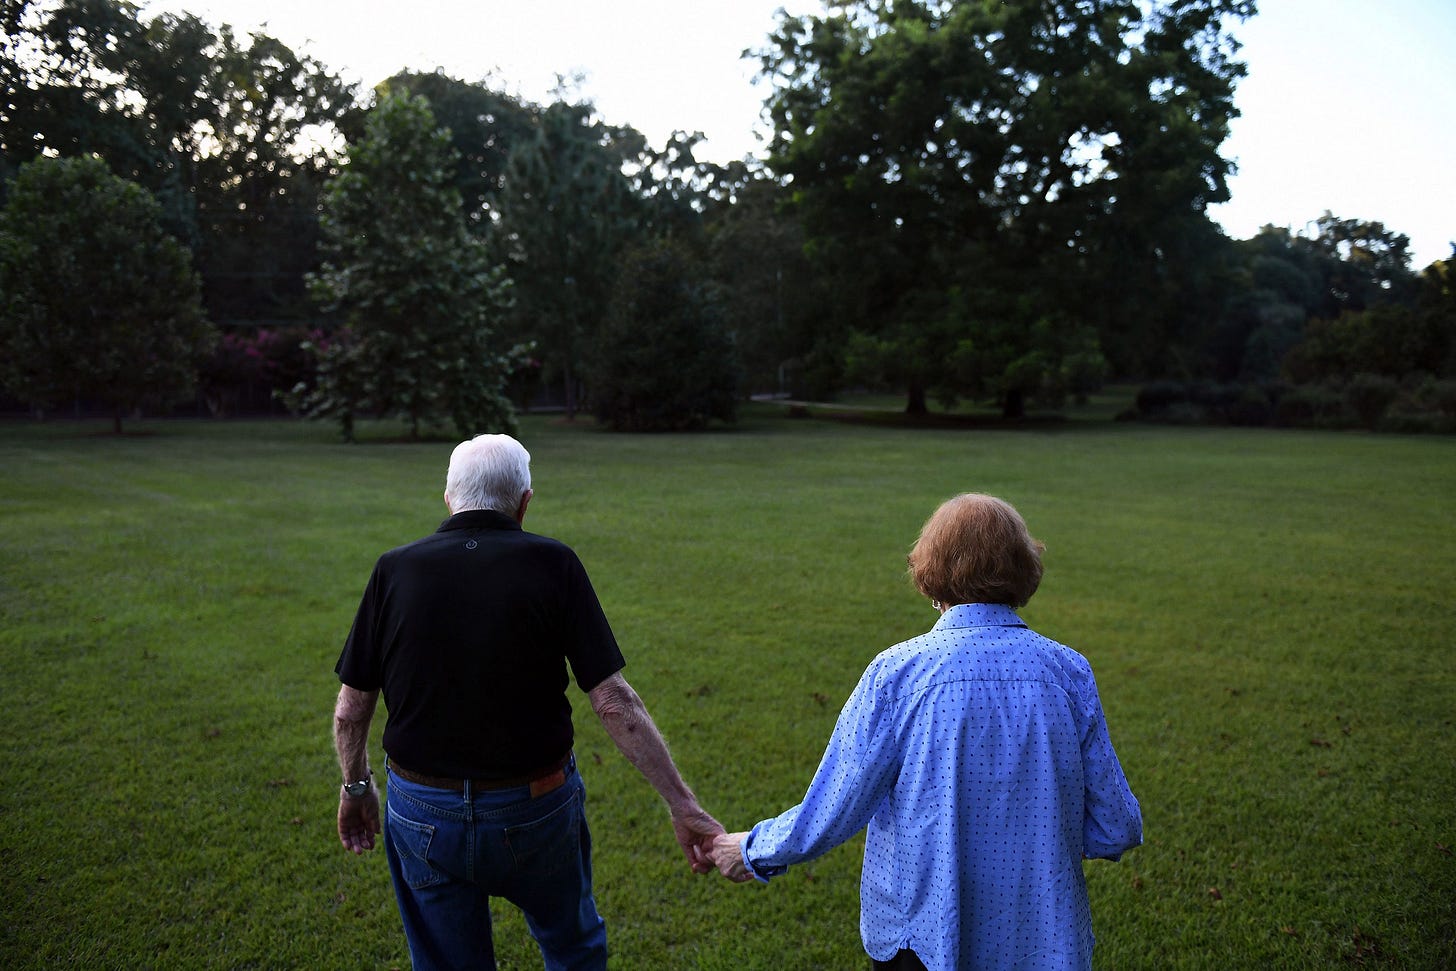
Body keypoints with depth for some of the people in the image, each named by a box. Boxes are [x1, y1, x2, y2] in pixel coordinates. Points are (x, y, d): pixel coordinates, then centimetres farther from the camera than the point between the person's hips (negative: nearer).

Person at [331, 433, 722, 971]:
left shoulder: (395, 569, -7)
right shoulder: (553, 565, -12)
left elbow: (351, 708, -2)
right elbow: (613, 701, -16)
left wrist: (355, 786, 17)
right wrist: (683, 805, -11)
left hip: (423, 813, 2)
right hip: (537, 807, -1)